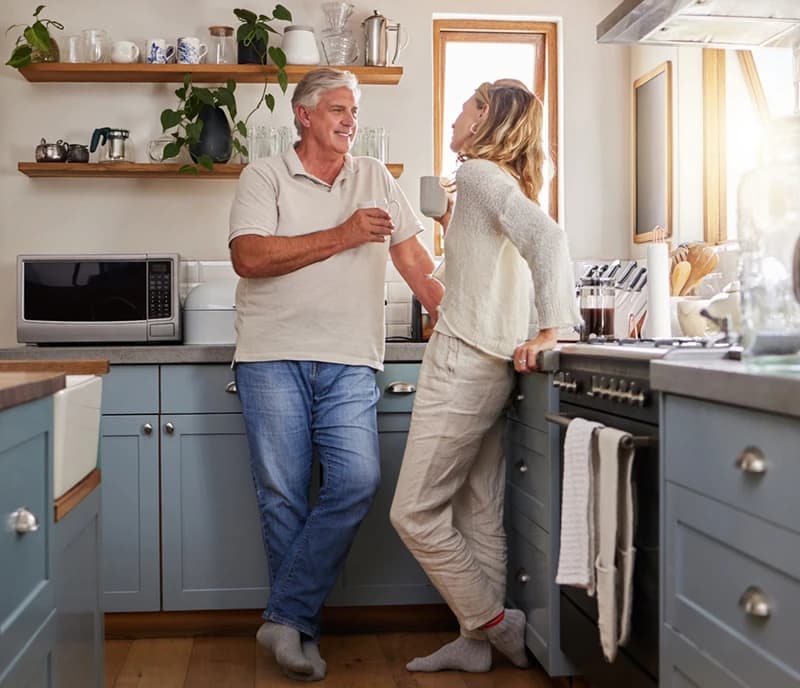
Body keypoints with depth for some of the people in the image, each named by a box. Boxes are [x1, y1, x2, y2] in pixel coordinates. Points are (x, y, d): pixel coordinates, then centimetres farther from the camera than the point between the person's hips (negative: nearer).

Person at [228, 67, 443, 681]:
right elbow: (249, 257, -10)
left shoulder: (376, 178, 16)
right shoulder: (265, 176, 5)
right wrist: (343, 236, -9)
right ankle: (301, 631, 15)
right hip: (274, 355, -2)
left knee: (357, 482, -13)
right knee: (284, 496, 0)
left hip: (349, 360, 3)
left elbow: (414, 258, 14)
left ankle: (286, 619, 0)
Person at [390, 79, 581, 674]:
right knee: (479, 515, 11)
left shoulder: (480, 173, -9)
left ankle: (498, 626, 6)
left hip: (465, 361, -10)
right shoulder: (504, 183, 19)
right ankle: (477, 641, 19)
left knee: (415, 513, -3)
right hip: (489, 365, 10)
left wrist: (549, 331, -27)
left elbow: (547, 236, -26)